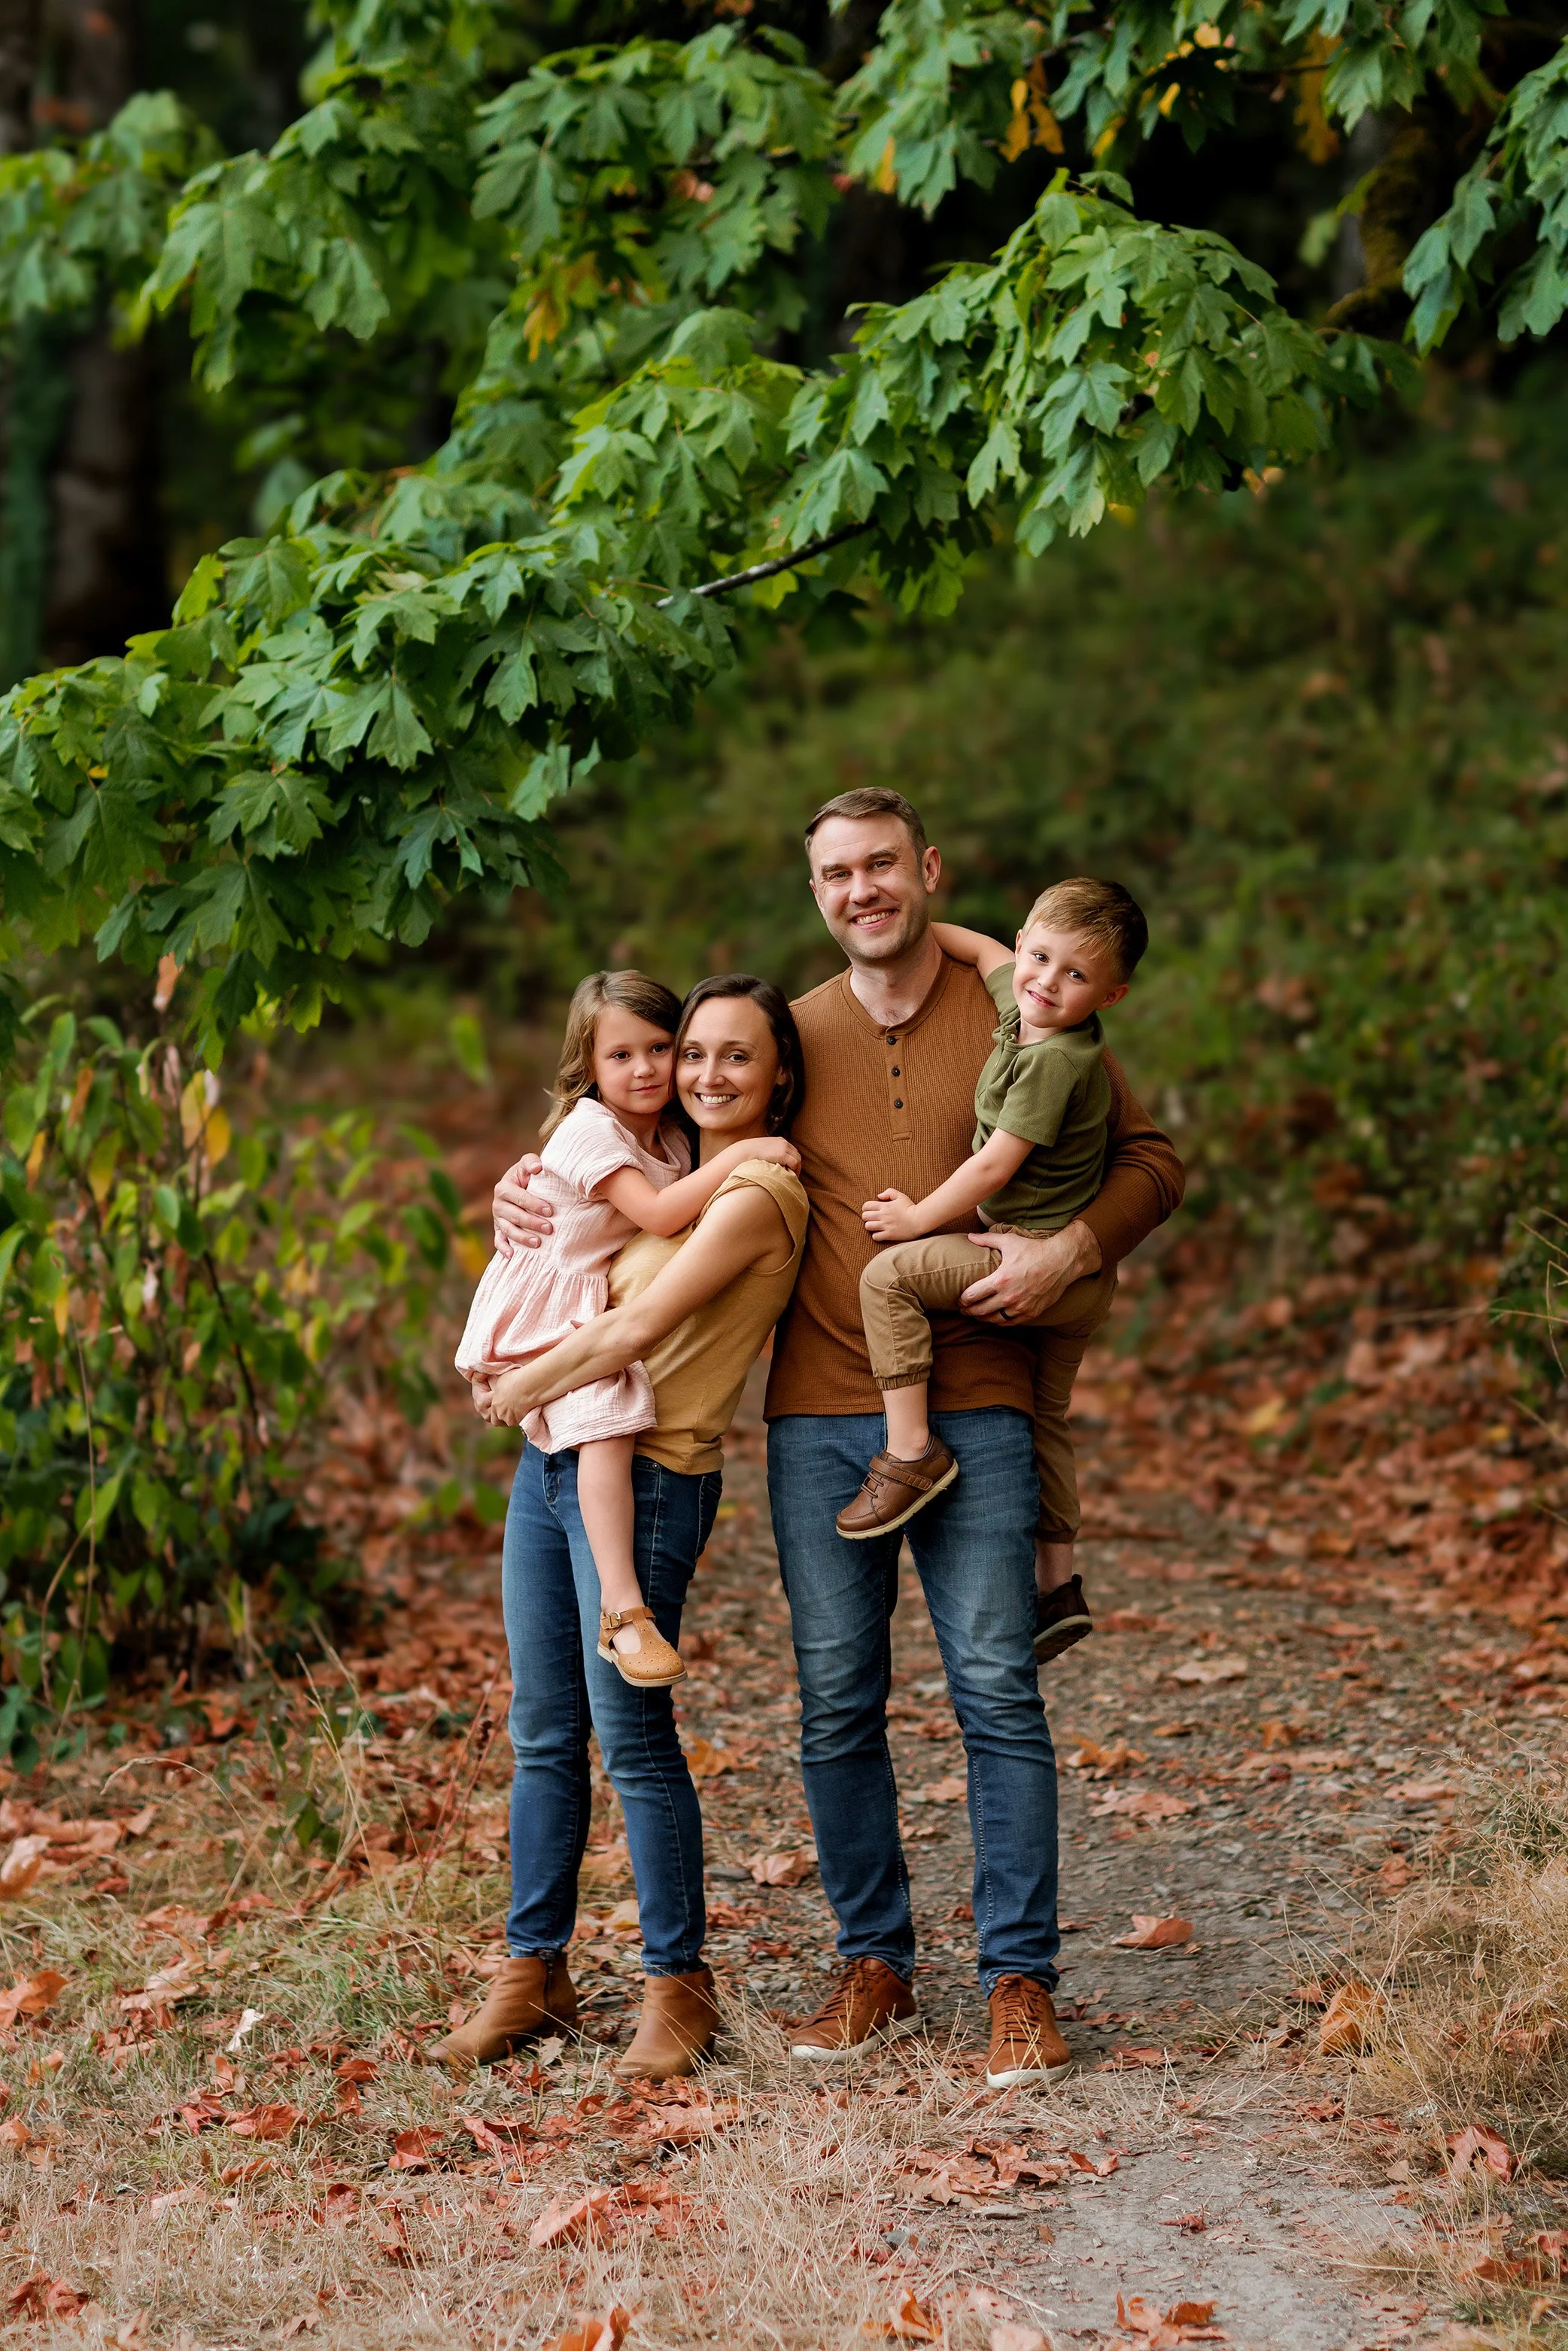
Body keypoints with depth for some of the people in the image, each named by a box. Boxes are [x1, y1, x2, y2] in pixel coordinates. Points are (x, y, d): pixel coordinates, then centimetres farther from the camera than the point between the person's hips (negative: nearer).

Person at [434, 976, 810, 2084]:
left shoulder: (759, 1188, -11)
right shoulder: (675, 1173, 16)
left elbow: (639, 1331, -18)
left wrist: (520, 1392, -6)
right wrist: (525, 1203, 12)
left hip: (646, 1475, -8)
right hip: (552, 1461, 8)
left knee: (632, 1733, -7)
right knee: (543, 1734, 10)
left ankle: (678, 1986, 5)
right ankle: (534, 1971, 18)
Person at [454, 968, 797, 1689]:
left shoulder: (673, 1137, 8)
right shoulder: (590, 1129, -18)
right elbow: (659, 1213, -28)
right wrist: (741, 1154, -26)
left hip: (598, 1309, 10)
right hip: (542, 1314, -10)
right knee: (606, 1421, -26)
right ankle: (623, 1610, -33)